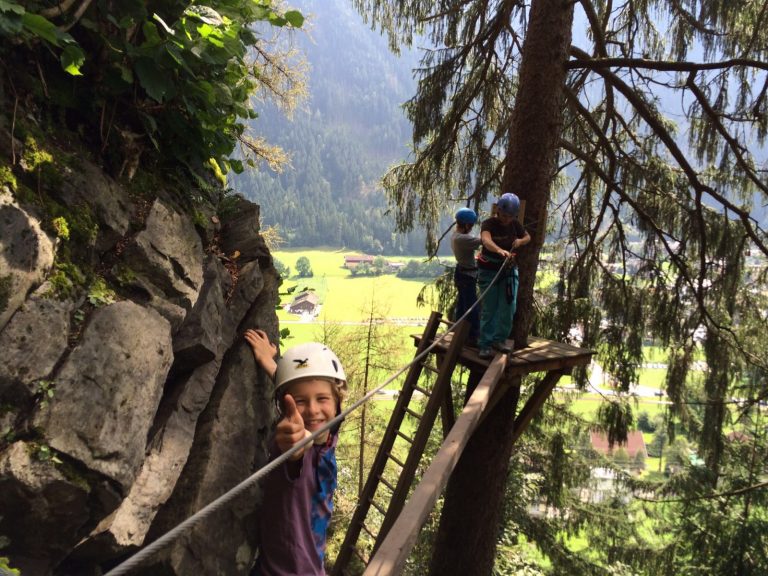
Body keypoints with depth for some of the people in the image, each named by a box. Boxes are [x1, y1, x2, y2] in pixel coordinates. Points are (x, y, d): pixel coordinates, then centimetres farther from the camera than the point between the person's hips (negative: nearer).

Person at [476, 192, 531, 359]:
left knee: (508, 307, 2)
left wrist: (520, 241, -9)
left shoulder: (515, 224, -1)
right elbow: (486, 241, -40)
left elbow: (527, 237, 15)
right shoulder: (489, 224, -19)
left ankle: (499, 339, 17)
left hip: (509, 270, 5)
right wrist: (501, 251, -60)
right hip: (489, 271, -5)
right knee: (489, 309, -4)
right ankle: (485, 345, 2)